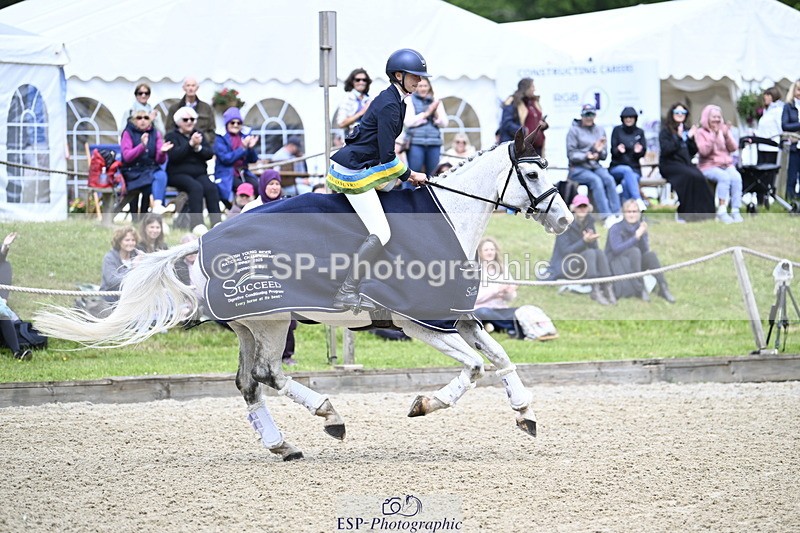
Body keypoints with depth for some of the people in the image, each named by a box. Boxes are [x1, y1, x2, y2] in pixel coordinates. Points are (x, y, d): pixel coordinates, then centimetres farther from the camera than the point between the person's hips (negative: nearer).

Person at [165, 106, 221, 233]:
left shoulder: (198, 135, 20)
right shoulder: (172, 136, 7)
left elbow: (209, 154, 7)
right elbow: (174, 155, -12)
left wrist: (198, 148, -12)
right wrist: (191, 144, -19)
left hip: (199, 173, 4)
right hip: (179, 174, -4)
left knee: (211, 188, -27)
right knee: (196, 187, -34)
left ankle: (216, 222, -37)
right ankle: (197, 224, -42)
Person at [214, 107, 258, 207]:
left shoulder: (244, 137, 13)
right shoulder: (221, 139, -2)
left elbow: (253, 160, 11)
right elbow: (226, 158, -17)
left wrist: (251, 148, -9)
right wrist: (243, 148, -20)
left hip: (242, 173, 5)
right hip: (227, 175, -5)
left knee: (257, 186, -25)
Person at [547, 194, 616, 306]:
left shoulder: (589, 222, 7)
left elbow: (595, 247, 2)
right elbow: (565, 251, -19)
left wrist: (592, 240, -21)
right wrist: (584, 241, -32)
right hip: (562, 267, -6)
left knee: (600, 252, -22)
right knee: (590, 253, -29)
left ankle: (607, 288, -33)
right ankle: (595, 291, -38)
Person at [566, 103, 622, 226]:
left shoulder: (600, 131, 16)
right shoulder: (574, 131, 2)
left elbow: (604, 155, 14)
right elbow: (571, 155, -6)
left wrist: (599, 151, -10)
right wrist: (586, 156, -23)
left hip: (595, 167, 4)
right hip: (578, 169, -4)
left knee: (609, 179, -27)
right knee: (596, 180, -32)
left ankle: (616, 215, -34)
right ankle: (607, 217, -39)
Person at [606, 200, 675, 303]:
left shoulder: (641, 228, 6)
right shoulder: (616, 229, -8)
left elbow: (645, 251, -7)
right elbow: (616, 249, -25)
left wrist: (642, 235, -23)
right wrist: (635, 237, -29)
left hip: (635, 265, 5)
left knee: (651, 254, -22)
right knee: (634, 251, -31)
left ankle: (663, 288, -27)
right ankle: (641, 289, -35)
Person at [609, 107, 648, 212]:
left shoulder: (640, 132, 12)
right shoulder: (617, 130, 6)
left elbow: (642, 154, 7)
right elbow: (613, 151, 0)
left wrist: (638, 151, -17)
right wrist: (618, 150, -23)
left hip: (634, 169, 1)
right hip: (617, 168, -1)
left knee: (626, 183, -33)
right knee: (627, 170, -37)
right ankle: (638, 200, -51)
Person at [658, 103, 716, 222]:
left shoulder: (687, 130, 19)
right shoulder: (665, 131, 3)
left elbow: (693, 152, 15)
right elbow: (666, 150, -12)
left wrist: (691, 138, 0)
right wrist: (678, 138, -19)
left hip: (686, 163, 5)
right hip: (670, 164, -5)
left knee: (700, 176, -27)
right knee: (691, 176, -33)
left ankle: (702, 211, -26)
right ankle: (687, 214, -28)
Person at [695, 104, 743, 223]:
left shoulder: (724, 129, 16)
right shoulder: (701, 132, 2)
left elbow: (733, 148, 6)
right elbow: (703, 151, -13)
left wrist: (727, 135, -10)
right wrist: (713, 136, -19)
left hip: (726, 164, 4)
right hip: (709, 166, -4)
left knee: (736, 177, -28)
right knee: (724, 177, -34)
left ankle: (735, 211, -27)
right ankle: (721, 211, -33)